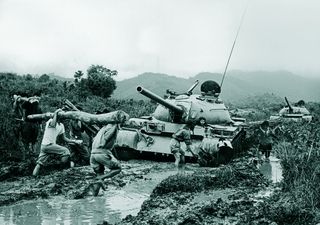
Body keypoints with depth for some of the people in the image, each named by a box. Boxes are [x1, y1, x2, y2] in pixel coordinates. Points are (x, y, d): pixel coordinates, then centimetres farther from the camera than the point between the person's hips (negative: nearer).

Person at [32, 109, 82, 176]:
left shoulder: (61, 126, 14)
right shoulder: (50, 121, -9)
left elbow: (64, 138, 16)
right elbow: (53, 125, -35)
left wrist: (74, 141, 7)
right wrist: (56, 113, -25)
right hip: (47, 145, -8)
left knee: (40, 163, 10)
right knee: (66, 151, -10)